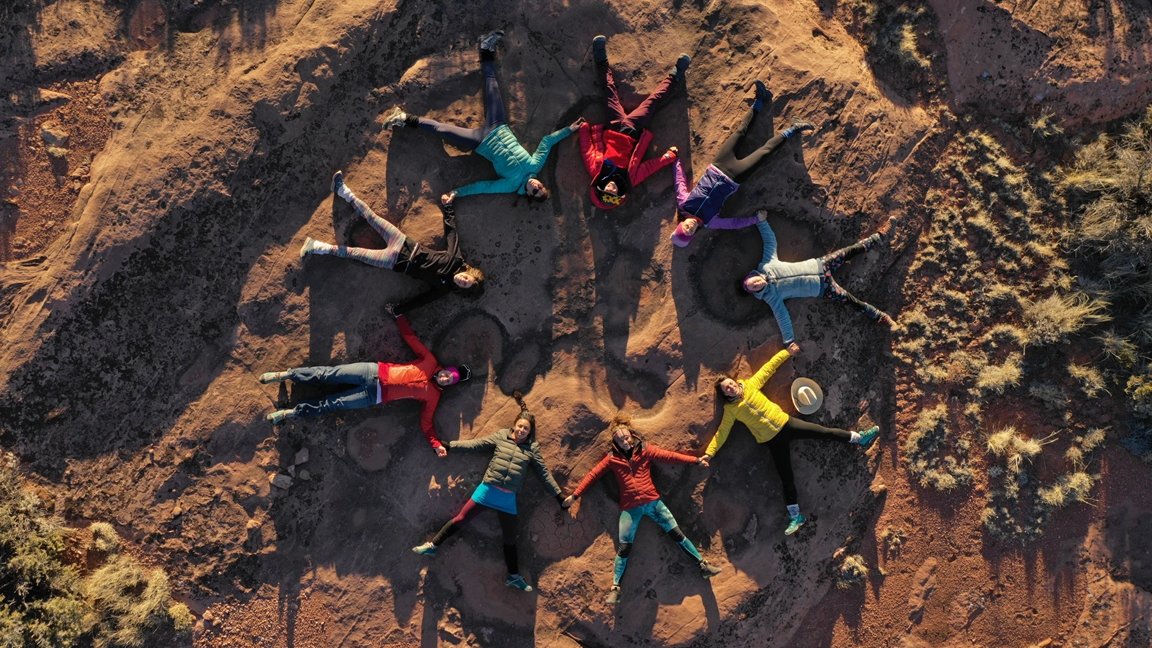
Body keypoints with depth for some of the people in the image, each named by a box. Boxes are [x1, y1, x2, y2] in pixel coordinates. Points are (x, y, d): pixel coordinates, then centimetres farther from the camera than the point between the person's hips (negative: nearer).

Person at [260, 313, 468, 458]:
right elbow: (410, 337, 6)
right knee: (328, 374, -5)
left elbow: (426, 422, -1)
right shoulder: (430, 363, 1)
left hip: (375, 396, 0)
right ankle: (286, 375, 8)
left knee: (332, 404, -7)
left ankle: (292, 413, 4)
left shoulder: (433, 395, 0)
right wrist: (399, 316, 0)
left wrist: (437, 445, -15)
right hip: (375, 373, 0)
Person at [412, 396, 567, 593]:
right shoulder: (500, 436, -1)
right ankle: (433, 545, 23)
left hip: (509, 498, 1)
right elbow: (474, 444, -1)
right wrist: (449, 444, -6)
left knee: (510, 538, 11)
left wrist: (559, 495, 4)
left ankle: (514, 576, 24)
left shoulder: (532, 448, 1)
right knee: (460, 519, 5)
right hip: (487, 490, -1)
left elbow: (544, 473, 5)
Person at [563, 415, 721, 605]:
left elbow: (668, 456, -3)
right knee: (624, 547, -2)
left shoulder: (644, 450, 2)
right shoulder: (612, 458, 3)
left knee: (677, 534, 1)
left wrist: (695, 460, -10)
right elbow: (592, 475, 6)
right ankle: (615, 588, 4)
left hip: (653, 501, 1)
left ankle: (703, 566, 11)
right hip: (630, 508, 0)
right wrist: (574, 495, 3)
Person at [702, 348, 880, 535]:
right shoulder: (730, 410, -5)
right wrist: (709, 452, -10)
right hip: (773, 441, -1)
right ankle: (795, 516, 8)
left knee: (824, 432, 0)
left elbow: (768, 367, 4)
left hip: (785, 423, 1)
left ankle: (860, 438, 18)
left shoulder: (750, 385, -2)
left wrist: (786, 352, 4)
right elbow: (722, 432, -3)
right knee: (786, 478, 1)